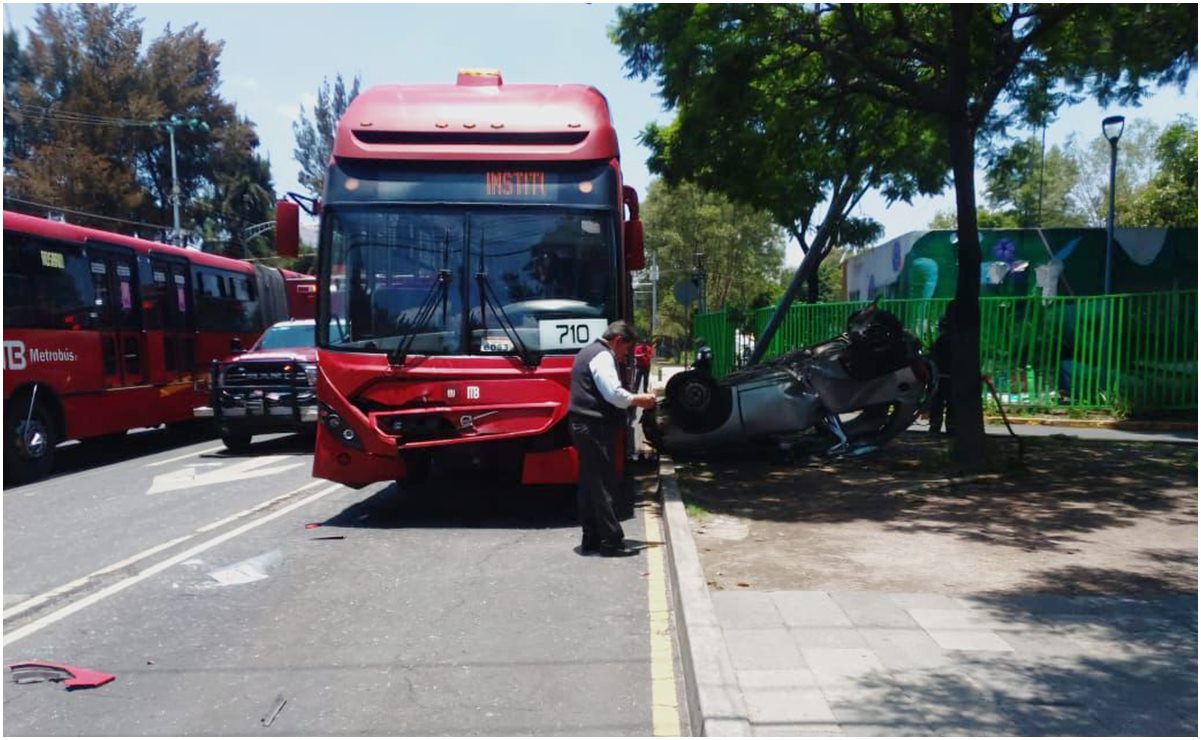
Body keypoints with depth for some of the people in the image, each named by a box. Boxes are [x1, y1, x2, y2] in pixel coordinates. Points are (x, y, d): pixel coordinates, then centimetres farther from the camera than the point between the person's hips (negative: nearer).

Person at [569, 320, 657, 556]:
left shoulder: (589, 352, 22)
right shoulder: (603, 356, -11)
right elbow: (614, 393, -20)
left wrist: (631, 399, 18)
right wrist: (638, 399, -6)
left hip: (584, 426, 10)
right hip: (596, 428, -10)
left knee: (590, 483, 11)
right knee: (603, 484, -7)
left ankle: (591, 540, 15)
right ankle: (611, 541, -4)